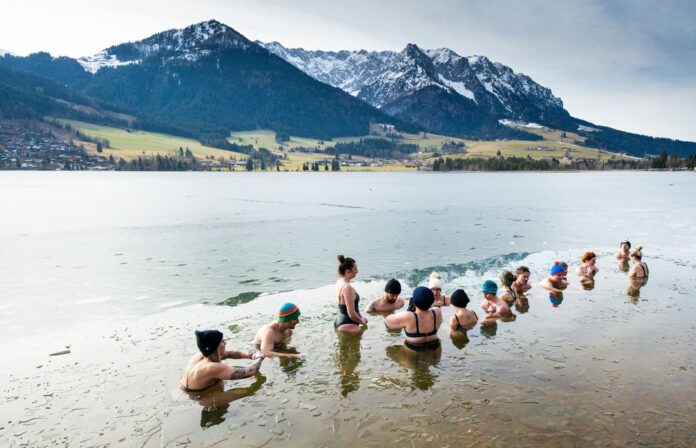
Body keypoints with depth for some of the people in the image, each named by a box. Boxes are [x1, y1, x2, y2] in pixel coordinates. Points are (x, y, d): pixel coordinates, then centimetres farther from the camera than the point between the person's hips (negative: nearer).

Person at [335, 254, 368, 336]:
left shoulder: (339, 282, 5)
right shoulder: (347, 288, -24)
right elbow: (351, 314, -24)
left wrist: (360, 317, 16)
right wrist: (362, 321, -5)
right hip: (347, 324, -10)